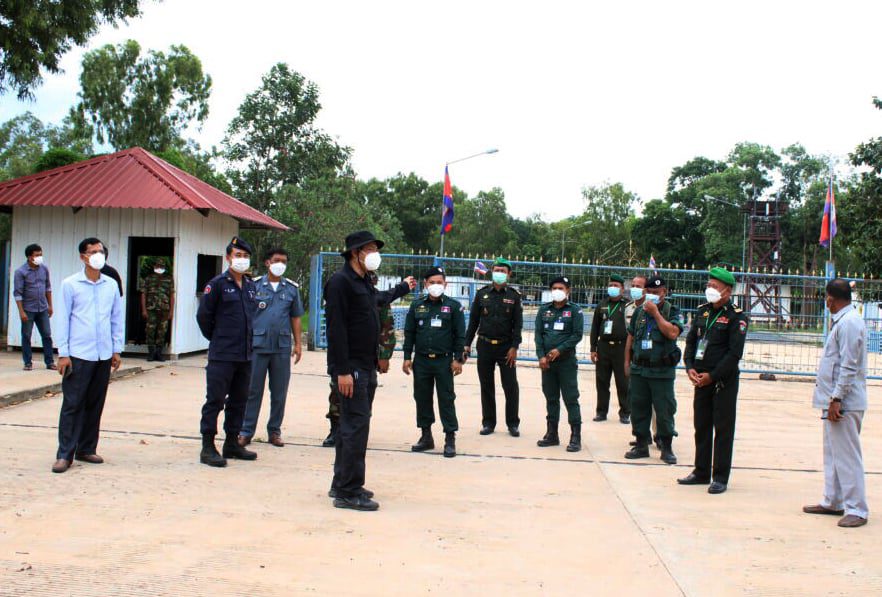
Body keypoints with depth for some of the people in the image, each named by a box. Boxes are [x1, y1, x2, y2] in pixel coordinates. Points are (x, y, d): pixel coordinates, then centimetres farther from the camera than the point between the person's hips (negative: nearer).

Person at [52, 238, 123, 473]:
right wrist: (63, 353, -6)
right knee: (72, 405, -2)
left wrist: (116, 350, 9)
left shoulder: (111, 285, 9)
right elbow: (62, 319, -2)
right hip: (78, 355, -4)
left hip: (104, 356, 4)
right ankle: (65, 454, 2)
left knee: (95, 405, 9)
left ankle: (86, 449, 19)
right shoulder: (70, 284, -2)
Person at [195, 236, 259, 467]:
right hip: (222, 355, -7)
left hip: (245, 355, 7)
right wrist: (216, 339, 3)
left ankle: (232, 442, 23)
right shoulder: (217, 284, -7)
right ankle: (208, 447, 1)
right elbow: (203, 315, -5)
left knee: (239, 400, 13)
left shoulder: (251, 286, 12)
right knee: (215, 400, -3)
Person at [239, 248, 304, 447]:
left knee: (279, 392, 7)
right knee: (253, 390, 1)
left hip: (282, 347, 2)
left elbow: (296, 318, 13)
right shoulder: (255, 285, 3)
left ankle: (274, 431, 18)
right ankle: (246, 431, 8)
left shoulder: (292, 288, 9)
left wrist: (298, 344, 7)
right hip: (257, 345, -2)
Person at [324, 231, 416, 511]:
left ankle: (342, 484, 23)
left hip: (366, 367, 10)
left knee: (353, 425, 14)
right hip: (350, 368, -10)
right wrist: (342, 371, -24)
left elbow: (379, 298, 42)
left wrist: (403, 287, 58)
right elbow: (336, 328, -20)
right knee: (356, 425, -11)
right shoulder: (341, 281, -13)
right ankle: (348, 492, -6)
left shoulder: (364, 283, 16)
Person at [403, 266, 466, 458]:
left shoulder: (453, 306, 0)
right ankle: (426, 436, 19)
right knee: (422, 398, 8)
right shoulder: (417, 305, 7)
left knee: (446, 399, -1)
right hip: (421, 361, 3)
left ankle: (450, 439, 3)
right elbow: (409, 333, 9)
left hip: (444, 361, -3)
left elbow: (460, 334, 0)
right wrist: (407, 357, 4)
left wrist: (458, 359, -6)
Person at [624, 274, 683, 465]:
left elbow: (672, 333, -21)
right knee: (638, 408, 9)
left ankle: (667, 448, 10)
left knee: (664, 410, 0)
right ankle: (641, 445, 19)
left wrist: (655, 312, -18)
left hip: (662, 372, -4)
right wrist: (627, 361, 12)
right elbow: (630, 337, 15)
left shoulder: (672, 312, -3)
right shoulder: (639, 312, 9)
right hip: (639, 369, 4)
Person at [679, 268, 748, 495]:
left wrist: (712, 376, -14)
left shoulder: (736, 317, -9)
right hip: (701, 379, 6)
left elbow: (735, 353, -14)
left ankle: (720, 477, 7)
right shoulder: (702, 311, 10)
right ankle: (701, 472, 23)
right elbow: (690, 341, 12)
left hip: (724, 381, -6)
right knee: (701, 426, 12)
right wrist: (690, 368, -3)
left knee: (723, 429, 1)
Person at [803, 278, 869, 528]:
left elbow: (849, 366, -21)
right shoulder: (843, 321, 14)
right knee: (833, 454, 17)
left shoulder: (849, 323, -17)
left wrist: (836, 399, -21)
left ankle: (857, 509, -1)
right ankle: (833, 502, 26)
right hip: (836, 400, 11)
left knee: (847, 456, -6)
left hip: (844, 403, -11)